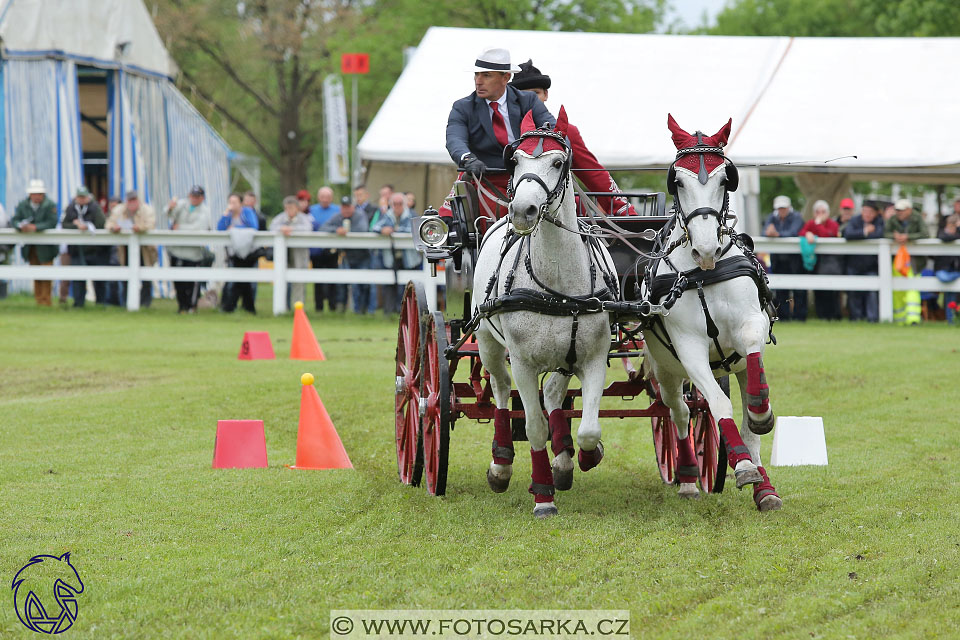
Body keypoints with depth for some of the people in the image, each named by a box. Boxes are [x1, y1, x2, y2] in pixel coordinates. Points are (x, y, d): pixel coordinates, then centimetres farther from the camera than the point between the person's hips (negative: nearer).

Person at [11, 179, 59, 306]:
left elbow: (52, 222, -22)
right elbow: (14, 220, -5)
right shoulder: (22, 205, 1)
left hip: (45, 246, -4)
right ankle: (38, 299, 22)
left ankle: (46, 299, 3)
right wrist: (21, 226, -28)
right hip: (30, 247, 4)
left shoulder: (50, 205, -12)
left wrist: (36, 227, -33)